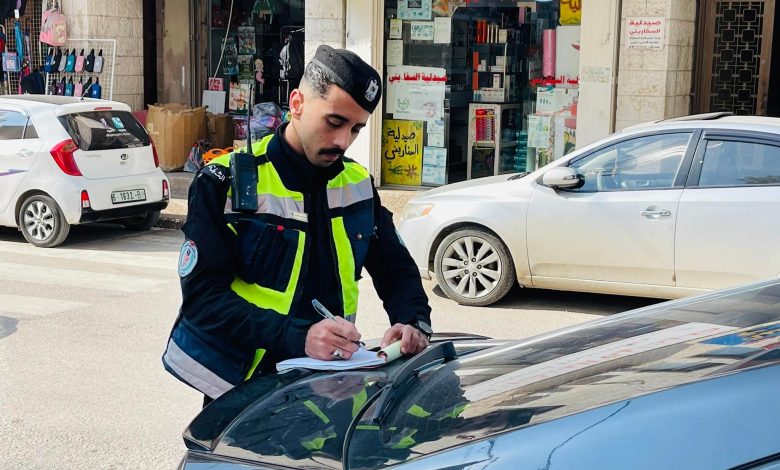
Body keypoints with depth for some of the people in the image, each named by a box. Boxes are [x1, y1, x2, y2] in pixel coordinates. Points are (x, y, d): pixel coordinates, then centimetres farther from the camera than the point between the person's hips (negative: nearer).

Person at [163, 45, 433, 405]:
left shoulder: (357, 183, 9)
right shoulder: (226, 182, -7)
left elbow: (397, 268, 16)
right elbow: (202, 296, -15)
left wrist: (414, 322, -7)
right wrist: (299, 338, -27)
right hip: (243, 388, -4)